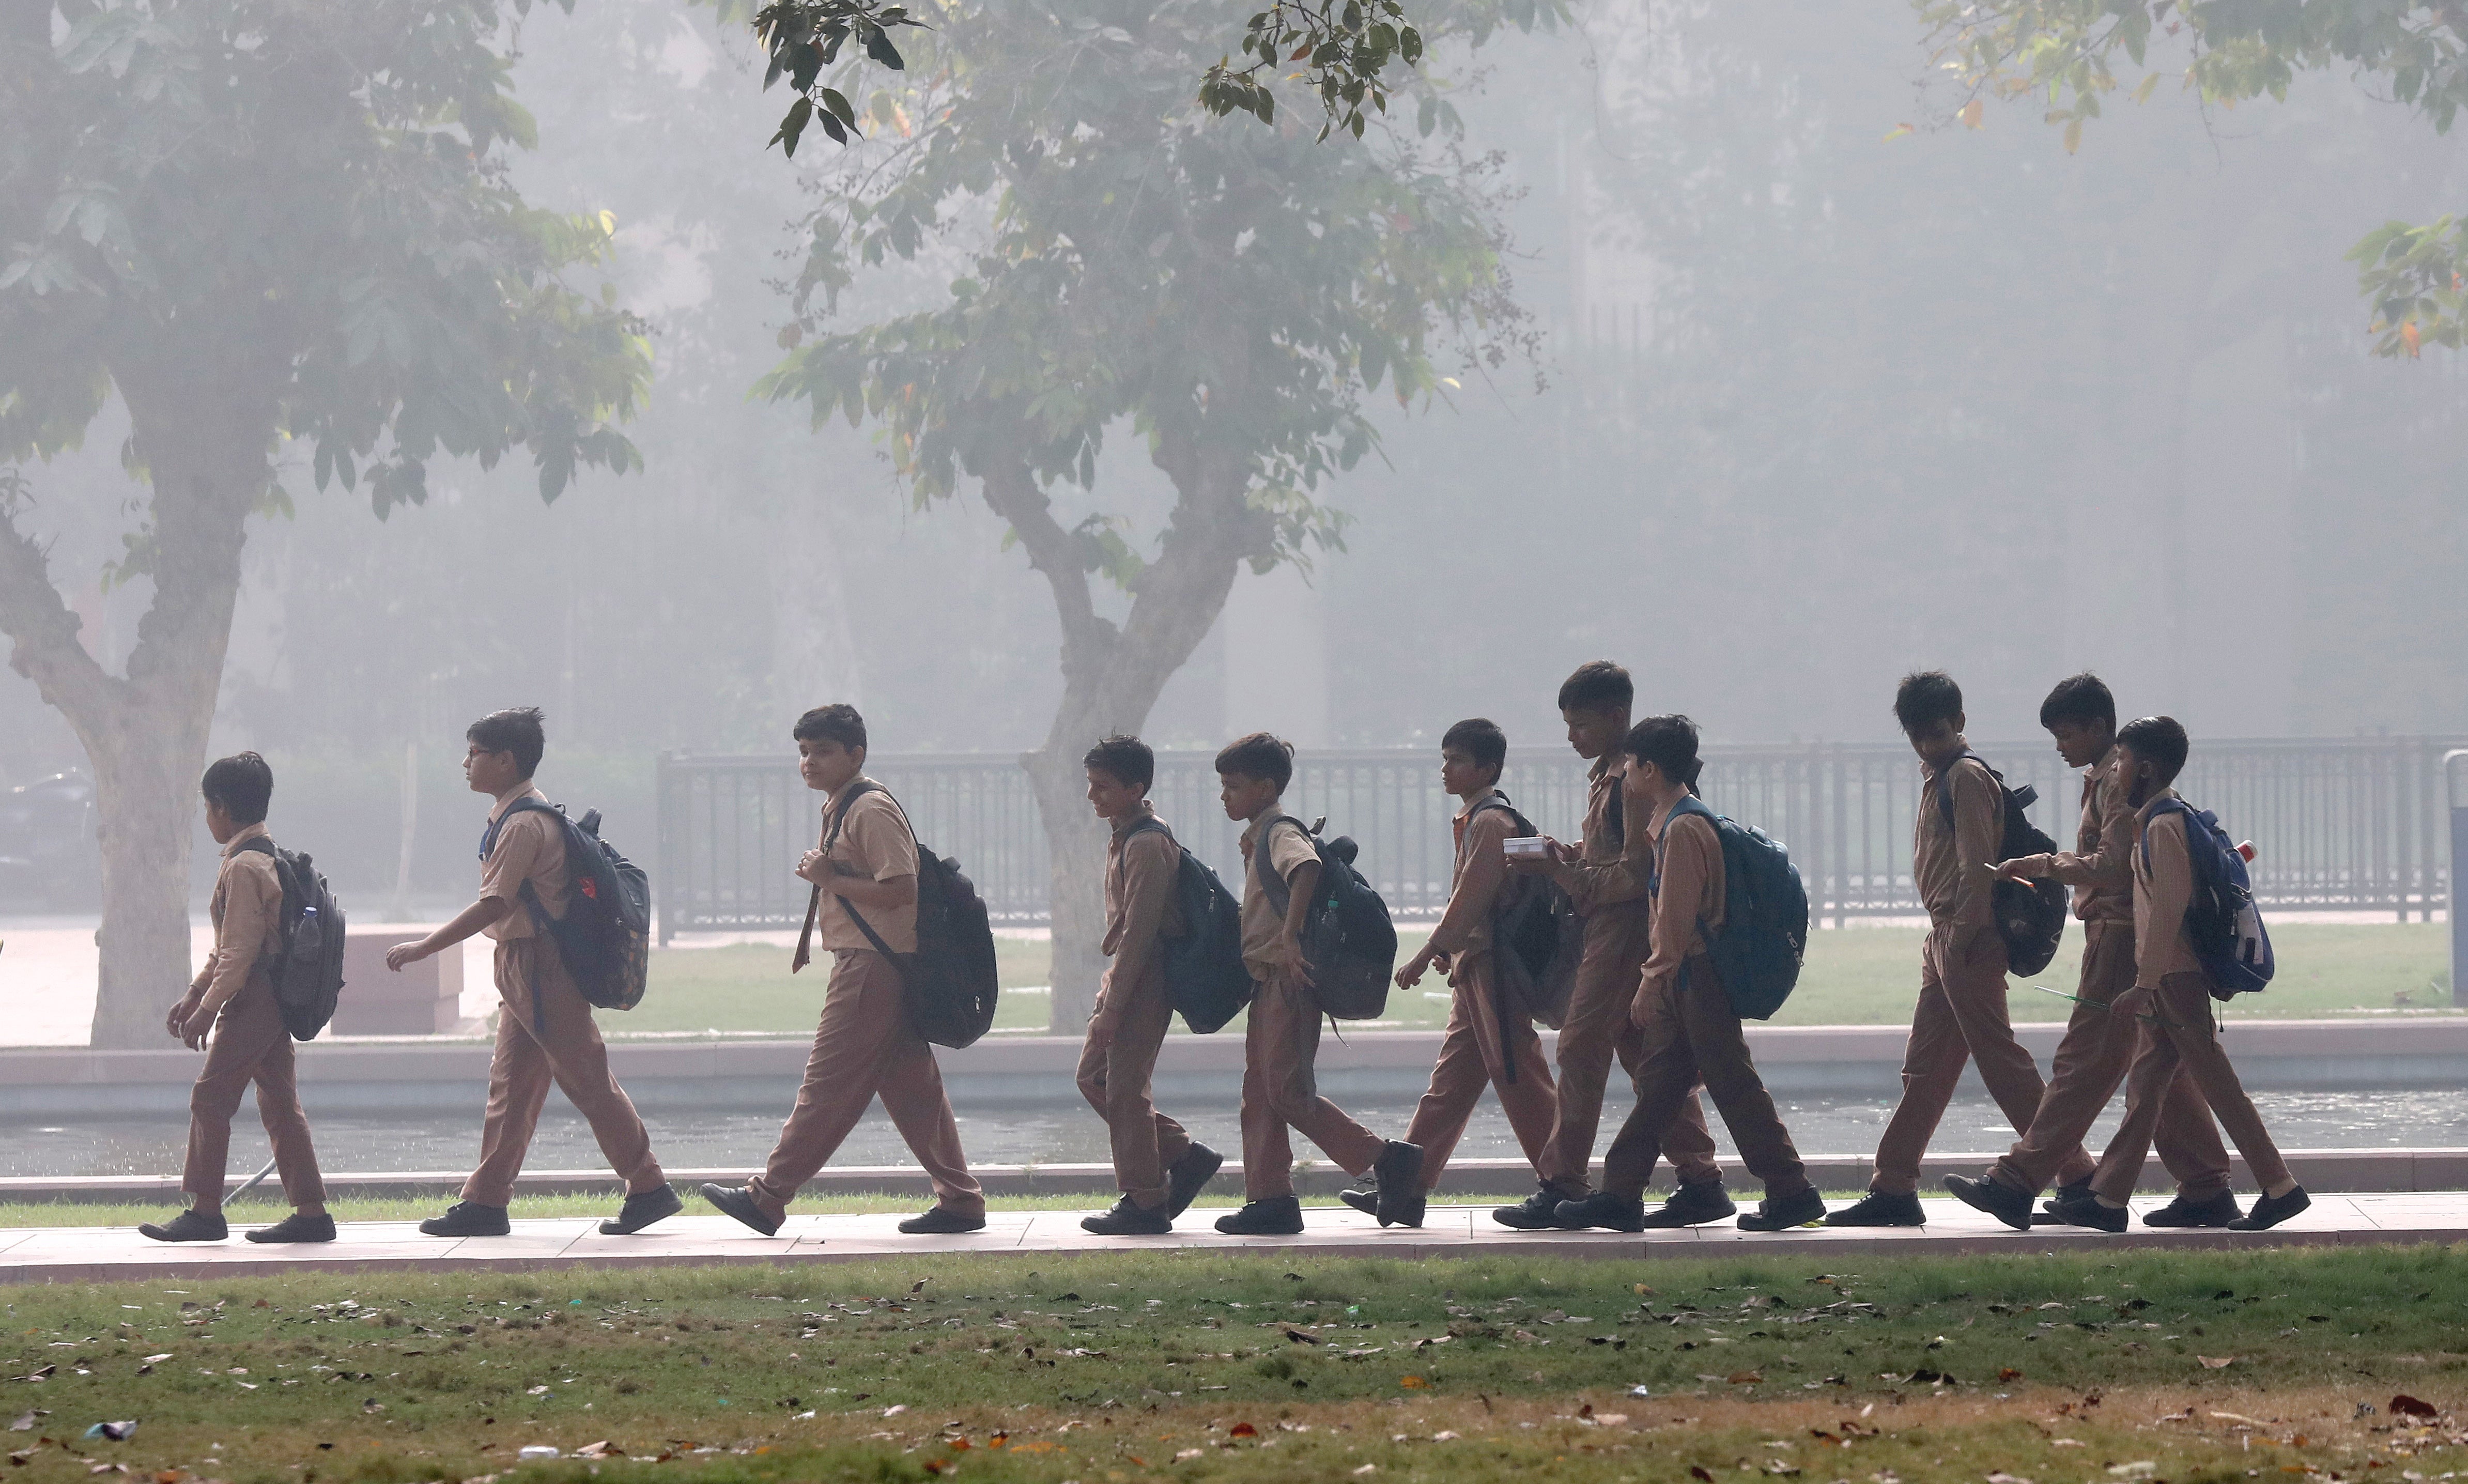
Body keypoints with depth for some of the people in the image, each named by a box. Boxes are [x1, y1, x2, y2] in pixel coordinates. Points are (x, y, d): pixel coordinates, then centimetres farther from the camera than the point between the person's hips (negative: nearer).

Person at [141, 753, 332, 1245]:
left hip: (252, 1000, -10)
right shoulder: (267, 857, 16)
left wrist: (207, 1007, -16)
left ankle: (205, 1211, -3)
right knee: (279, 1102, 10)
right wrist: (193, 995, 24)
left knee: (211, 1097, -5)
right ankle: (310, 1212, 8)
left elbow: (239, 950, -20)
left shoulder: (243, 867, -16)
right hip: (275, 1000, 10)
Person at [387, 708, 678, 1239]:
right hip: (521, 969, 10)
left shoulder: (524, 825, -18)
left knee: (588, 1084, -3)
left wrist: (425, 948, -21)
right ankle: (485, 1203, 11)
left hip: (540, 970, -10)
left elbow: (494, 905, -24)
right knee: (510, 1085, 9)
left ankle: (648, 1189, 4)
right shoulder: (514, 818, 13)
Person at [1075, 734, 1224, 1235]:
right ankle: (1185, 1156, 17)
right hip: (1123, 971, 10)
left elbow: (1138, 930, -22)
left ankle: (1144, 1203, 1)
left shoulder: (1147, 845, -18)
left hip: (1145, 977, -10)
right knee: (1094, 1077, 12)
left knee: (1125, 1089, -6)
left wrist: (1113, 1006, -22)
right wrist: (1108, 998, 19)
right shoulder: (1125, 837, 13)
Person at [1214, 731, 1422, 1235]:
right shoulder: (1262, 837, 18)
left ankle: (1389, 1160, -10)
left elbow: (1307, 867, -34)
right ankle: (1270, 1199, 9)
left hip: (1288, 981, -11)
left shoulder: (1279, 832, -12)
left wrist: (1290, 936, -36)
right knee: (1260, 1094, 9)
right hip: (1268, 984, 11)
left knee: (1288, 1093, -13)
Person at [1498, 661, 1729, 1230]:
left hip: (1622, 928, -11)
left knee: (1581, 1050, -8)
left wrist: (1565, 872, -20)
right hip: (1607, 929, 11)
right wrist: (1566, 856, 5)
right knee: (1644, 1054, 10)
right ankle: (1701, 1182, 10)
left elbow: (1633, 873, -19)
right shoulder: (1607, 773, 16)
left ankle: (1561, 1184, -6)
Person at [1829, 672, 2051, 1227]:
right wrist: (1943, 942, 15)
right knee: (1924, 1067, 11)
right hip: (1945, 940, 10)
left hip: (1968, 944, -10)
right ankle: (1893, 1189, 15)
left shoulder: (1967, 777, -11)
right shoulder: (1938, 777, 18)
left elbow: (1977, 868, -18)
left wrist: (1959, 943, -19)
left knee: (2001, 1063, -9)